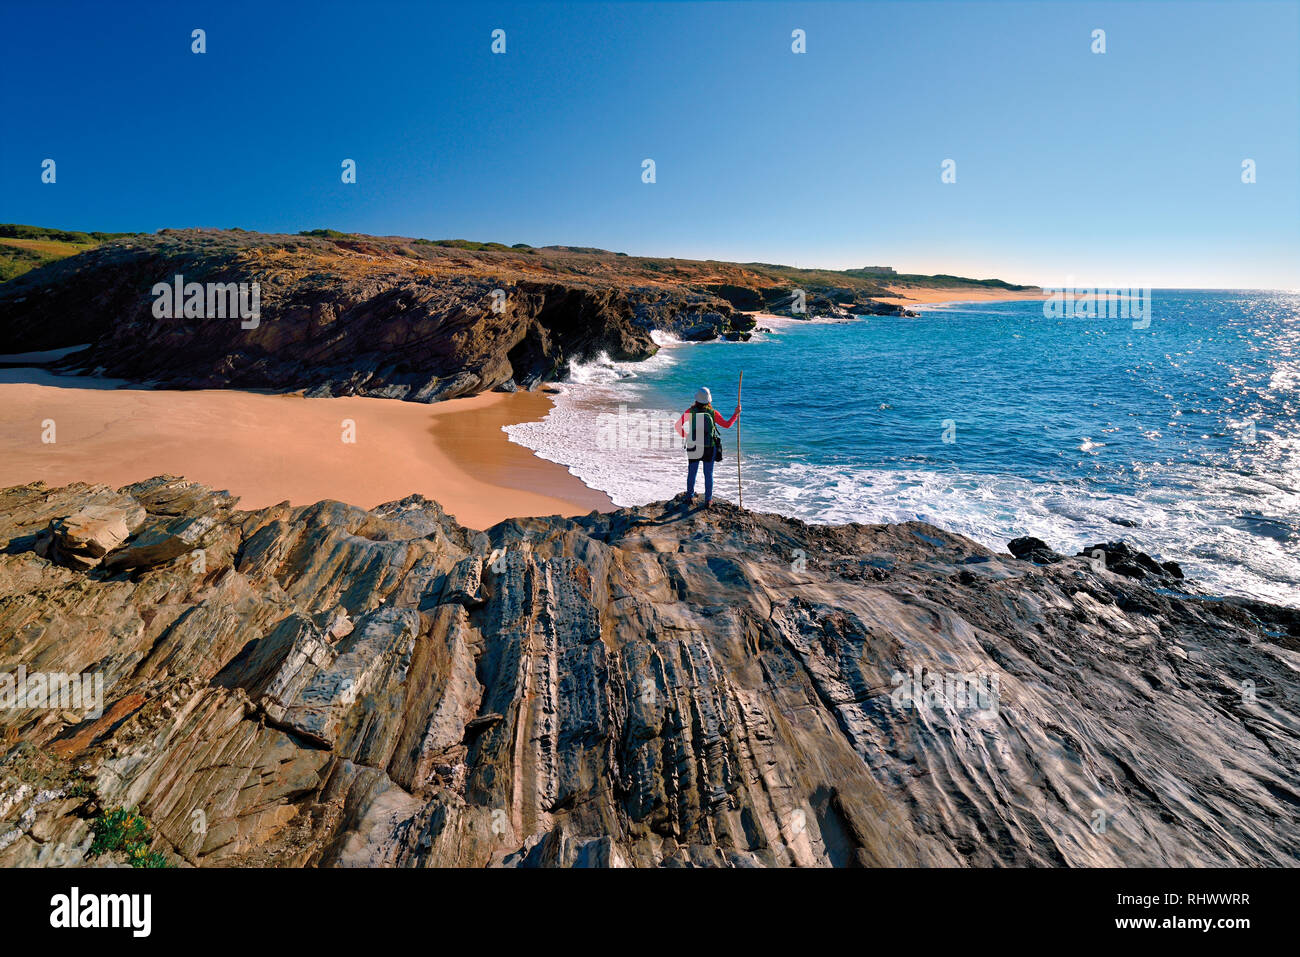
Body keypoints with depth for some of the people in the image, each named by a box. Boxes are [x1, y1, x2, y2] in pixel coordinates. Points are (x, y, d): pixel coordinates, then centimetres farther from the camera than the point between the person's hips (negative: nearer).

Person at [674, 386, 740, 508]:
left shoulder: (691, 411, -8)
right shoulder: (713, 413, -9)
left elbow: (678, 426, -8)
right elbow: (727, 425, -2)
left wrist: (685, 436, 8)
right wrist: (736, 413, 8)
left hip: (693, 447, 1)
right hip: (709, 448, 0)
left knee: (692, 473, 16)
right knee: (708, 474, 10)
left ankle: (690, 497, 27)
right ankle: (708, 500, 14)